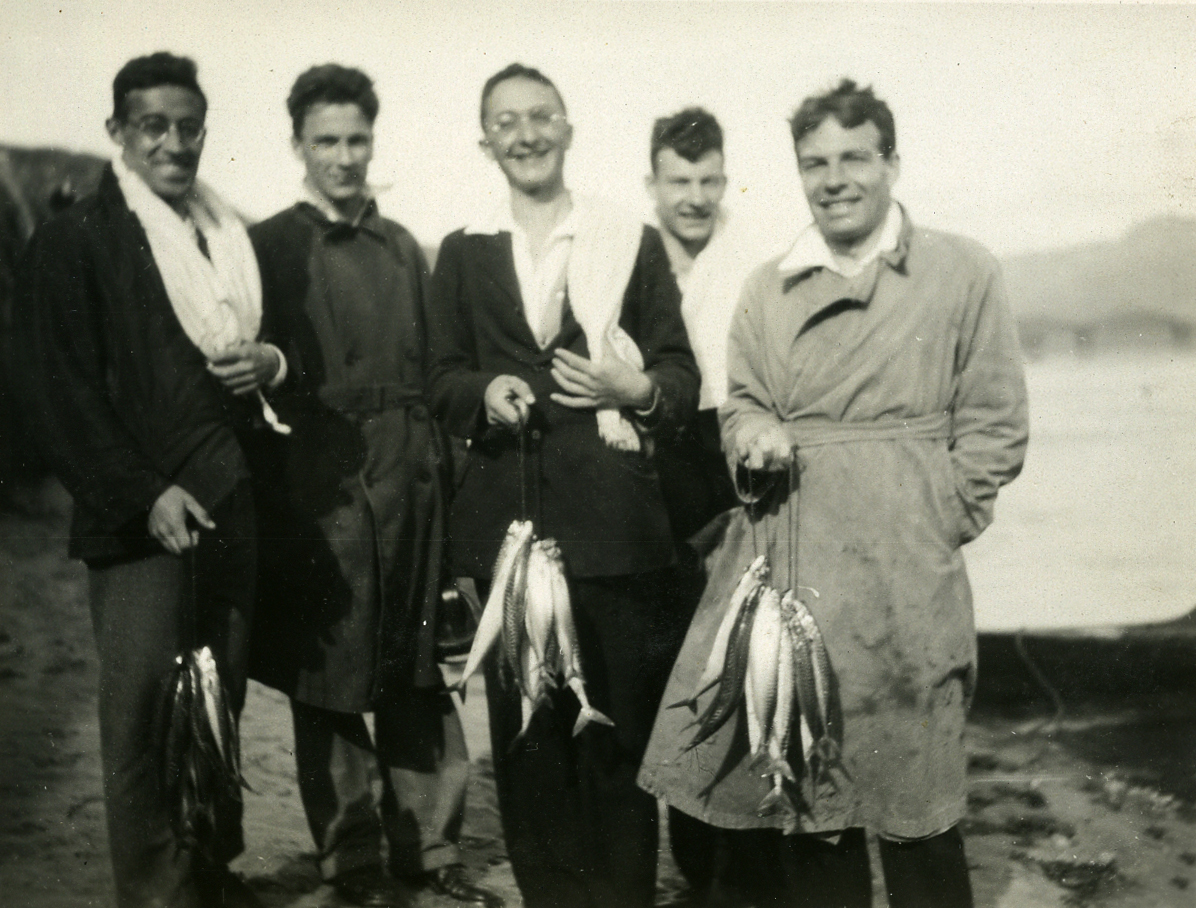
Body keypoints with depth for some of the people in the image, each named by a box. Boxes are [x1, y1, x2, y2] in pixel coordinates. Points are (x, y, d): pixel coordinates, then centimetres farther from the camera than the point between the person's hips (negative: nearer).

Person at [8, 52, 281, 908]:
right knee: (147, 710, -3)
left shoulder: (231, 237, 16)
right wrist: (145, 495, -14)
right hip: (146, 515, -5)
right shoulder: (75, 240, -2)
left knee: (223, 701, 8)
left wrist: (268, 362, 3)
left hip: (232, 506, 5)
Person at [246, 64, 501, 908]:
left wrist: (437, 459, 6)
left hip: (410, 481, 5)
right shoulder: (269, 246, 0)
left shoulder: (402, 245, 15)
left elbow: (427, 365, 13)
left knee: (416, 671, 11)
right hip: (320, 486, -4)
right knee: (330, 678, 4)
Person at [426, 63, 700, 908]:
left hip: (614, 519, -2)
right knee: (524, 733, 6)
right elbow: (444, 379, 11)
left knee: (620, 730, 1)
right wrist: (486, 393, -10)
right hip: (505, 516, 2)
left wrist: (637, 389, -15)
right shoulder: (462, 252, 13)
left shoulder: (634, 241, 8)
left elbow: (683, 374, 5)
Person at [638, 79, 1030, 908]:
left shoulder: (964, 273, 3)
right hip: (783, 564, 3)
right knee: (797, 785, 7)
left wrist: (931, 528, -4)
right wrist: (753, 435, -5)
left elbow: (996, 426, 3)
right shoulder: (768, 288, 13)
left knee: (910, 792, 2)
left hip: (902, 572, -3)